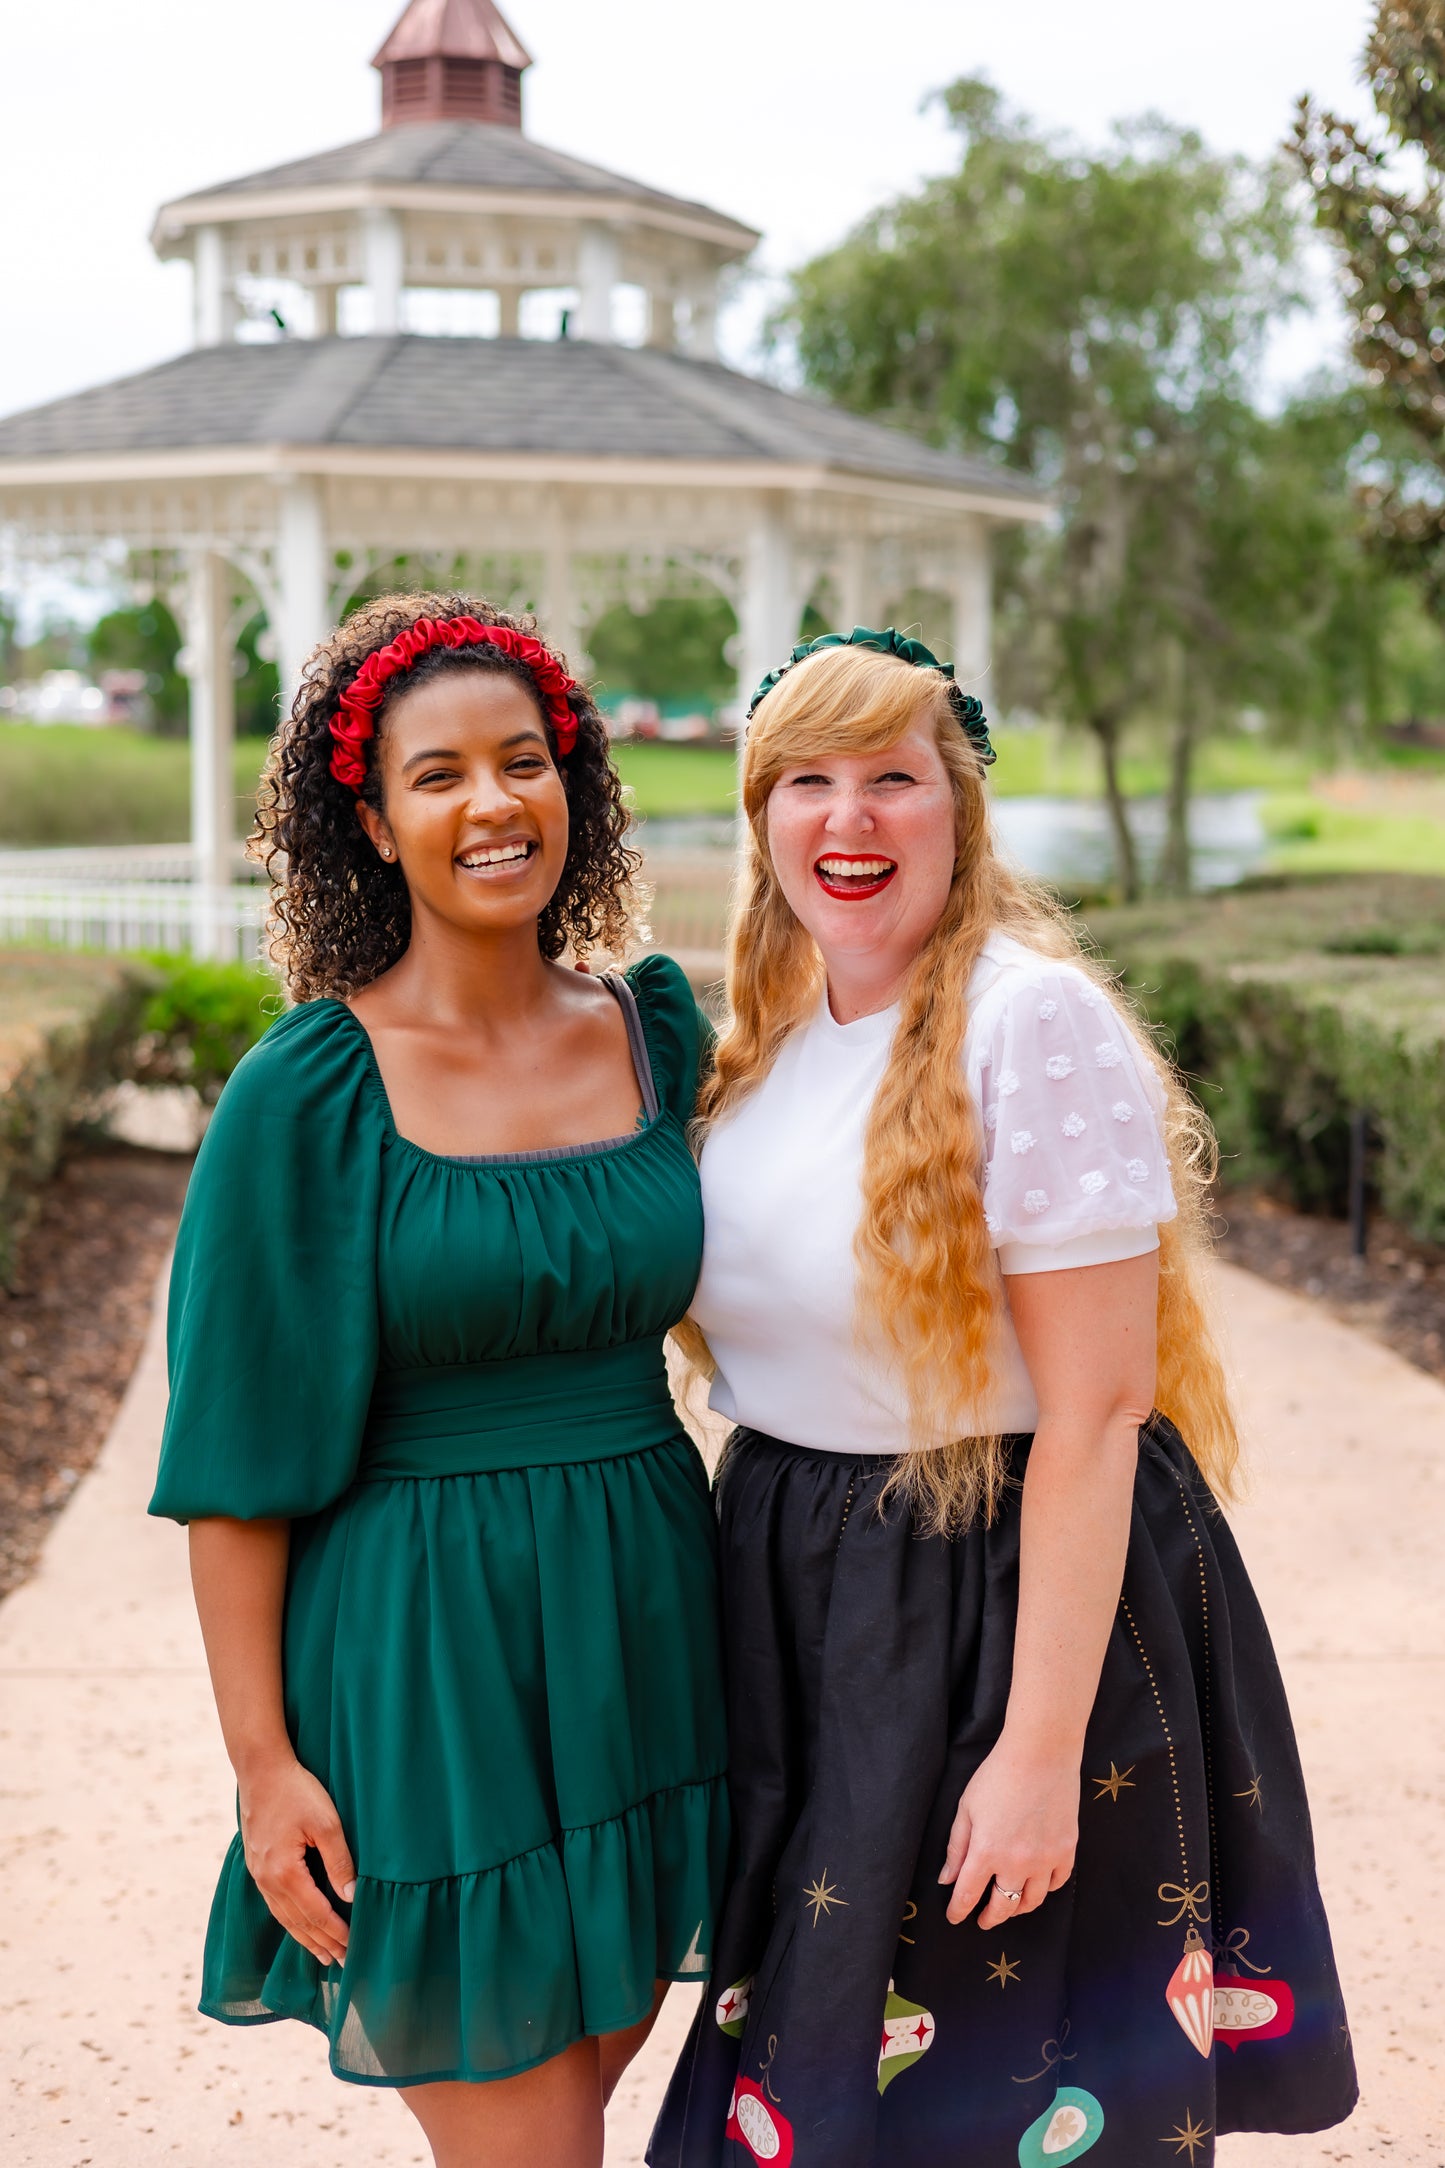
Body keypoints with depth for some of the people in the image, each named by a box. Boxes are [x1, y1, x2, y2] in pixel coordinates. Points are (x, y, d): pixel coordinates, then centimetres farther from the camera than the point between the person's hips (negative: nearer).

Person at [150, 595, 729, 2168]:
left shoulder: (658, 1034, 2)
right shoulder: (307, 1094, -10)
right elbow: (234, 1461, -8)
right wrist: (261, 1757, -10)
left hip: (643, 1621, 5)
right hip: (426, 1649, -5)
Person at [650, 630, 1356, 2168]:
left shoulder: (1037, 1023, -16)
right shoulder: (765, 1034, 6)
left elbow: (1093, 1414, -19)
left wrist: (1042, 1748, -21)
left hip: (1013, 1594, -7)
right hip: (797, 1595, 7)